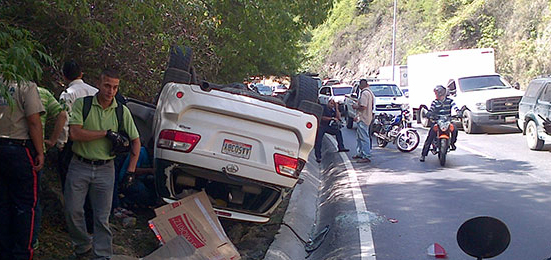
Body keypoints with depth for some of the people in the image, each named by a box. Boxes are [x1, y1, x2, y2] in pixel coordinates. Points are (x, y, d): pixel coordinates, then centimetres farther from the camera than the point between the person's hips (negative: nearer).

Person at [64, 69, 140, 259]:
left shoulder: (122, 111, 2)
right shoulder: (82, 104, -5)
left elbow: (135, 140, 10)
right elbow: (74, 134, -17)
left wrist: (131, 169, 2)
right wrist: (106, 133, -15)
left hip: (105, 169, 1)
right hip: (79, 166, -1)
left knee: (102, 217, 3)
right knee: (73, 211, 3)